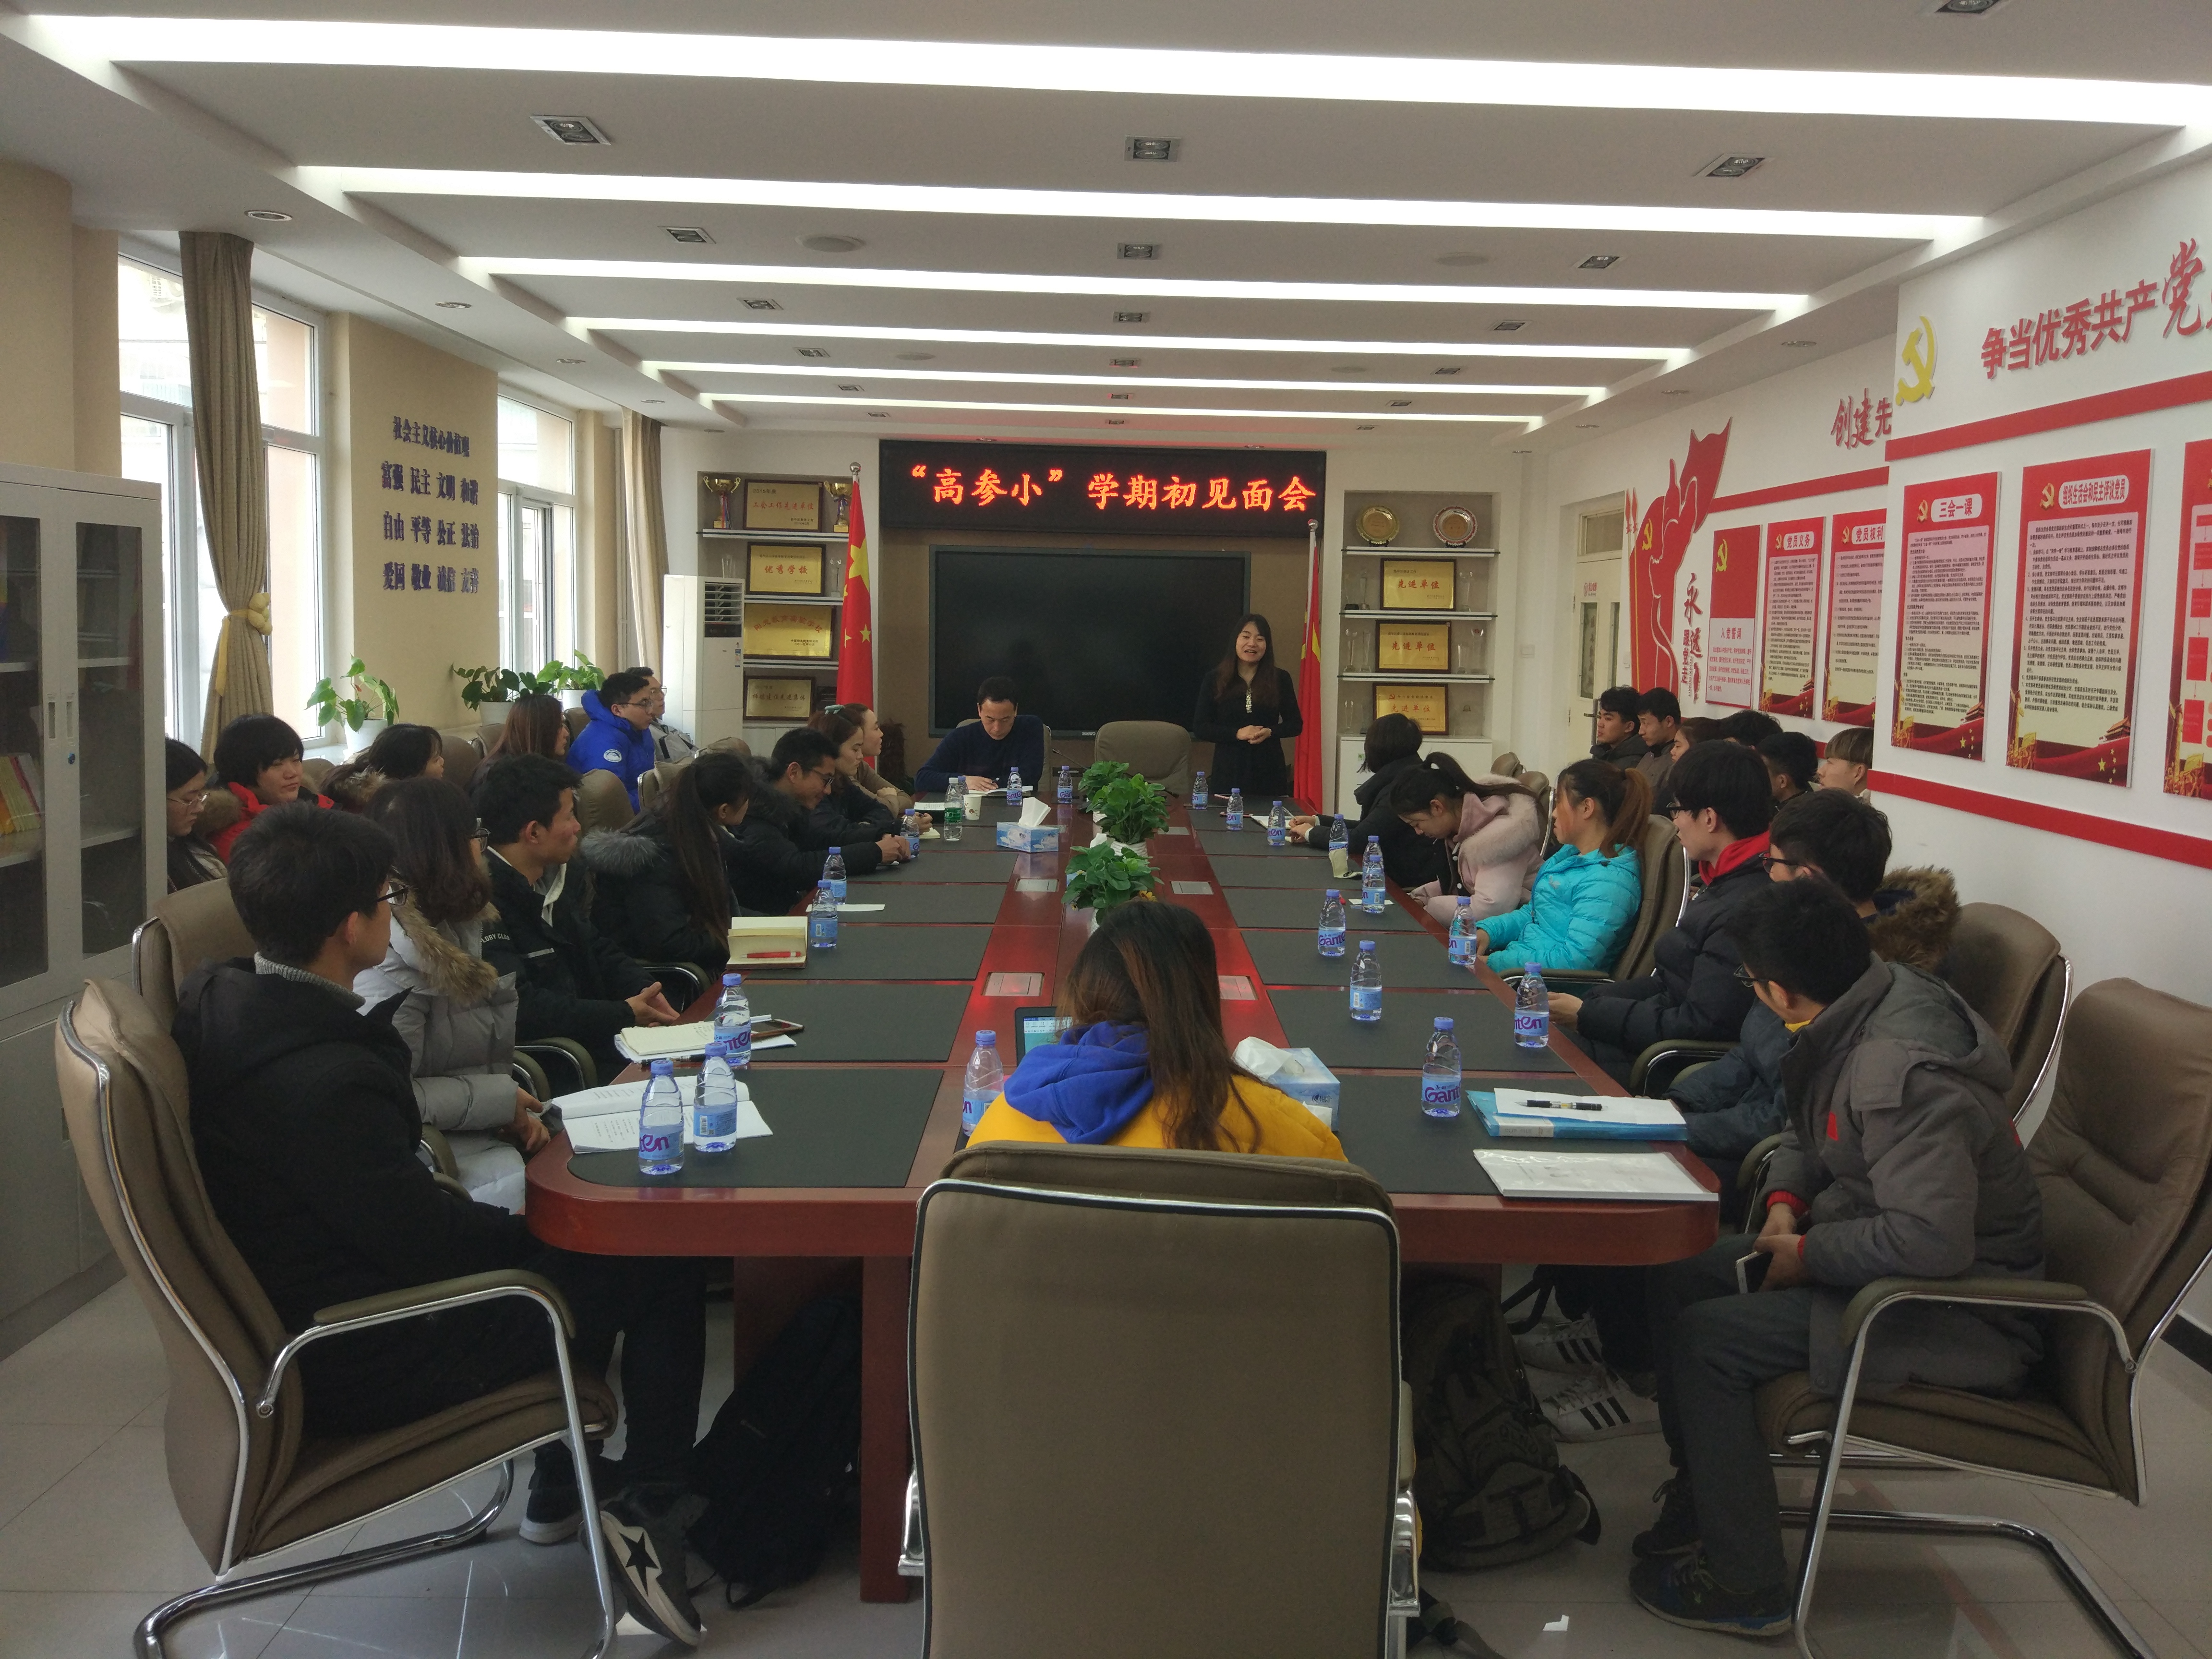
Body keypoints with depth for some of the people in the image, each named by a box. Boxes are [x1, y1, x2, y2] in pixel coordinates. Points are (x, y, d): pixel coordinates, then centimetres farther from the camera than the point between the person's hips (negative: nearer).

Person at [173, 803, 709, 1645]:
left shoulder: (218, 1000, -6)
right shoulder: (326, 1083, -35)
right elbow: (432, 1242, -25)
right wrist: (533, 1236, -6)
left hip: (286, 1313, 10)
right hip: (360, 1364, -10)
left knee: (568, 1244, 25)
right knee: (663, 1275, -1)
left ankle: (558, 1488, 34)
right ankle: (645, 1511, 14)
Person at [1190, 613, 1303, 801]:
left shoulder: (1280, 680, 5)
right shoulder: (1215, 680, 3)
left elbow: (1296, 725, 10)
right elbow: (1200, 728, 2)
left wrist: (1269, 732, -10)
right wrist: (1237, 734, -12)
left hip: (1270, 773, 1)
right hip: (1228, 774, -1)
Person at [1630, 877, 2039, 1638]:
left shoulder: (1901, 1074, -32)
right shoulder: (1874, 999, -1)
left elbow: (1933, 1239, -36)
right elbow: (1810, 1129, 16)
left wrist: (1809, 1255, -21)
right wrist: (1785, 1200, -2)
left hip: (1957, 1309, -10)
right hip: (1875, 1251, 10)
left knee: (1707, 1341, -18)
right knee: (1679, 1282, 6)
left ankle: (1747, 1592, -4)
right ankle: (1700, 1497, 22)